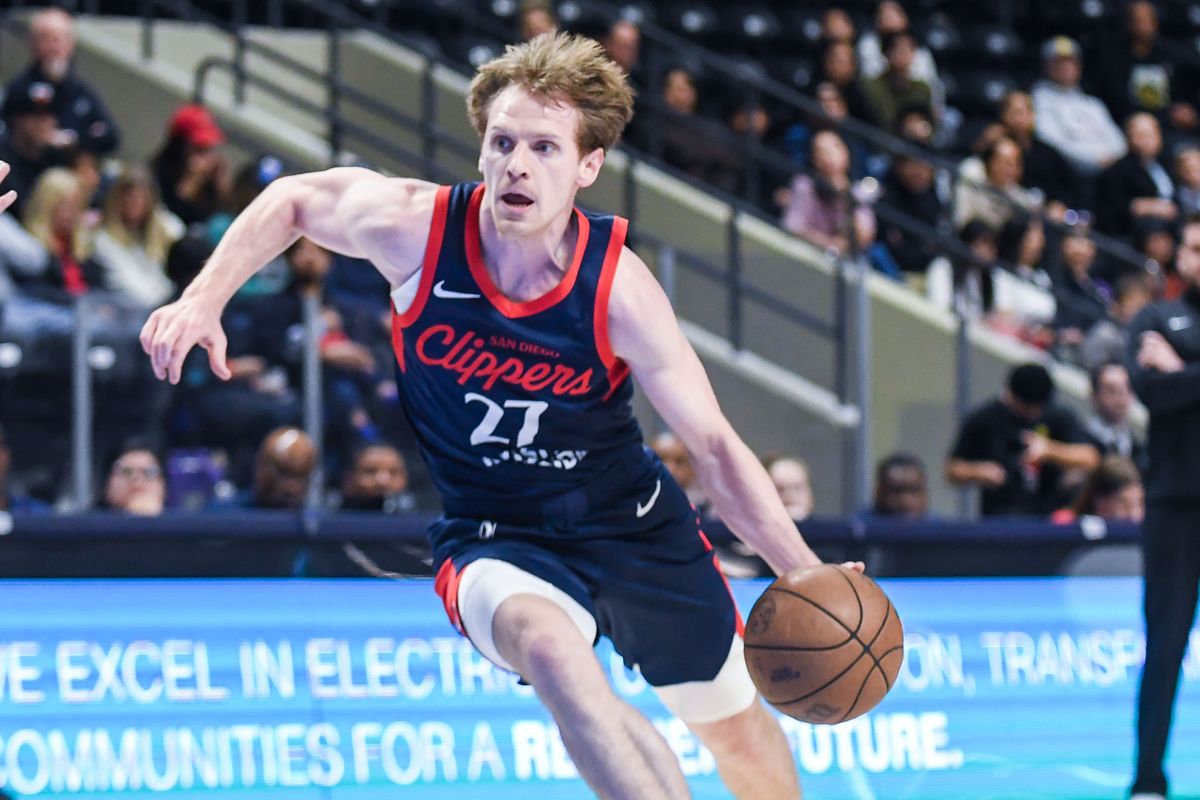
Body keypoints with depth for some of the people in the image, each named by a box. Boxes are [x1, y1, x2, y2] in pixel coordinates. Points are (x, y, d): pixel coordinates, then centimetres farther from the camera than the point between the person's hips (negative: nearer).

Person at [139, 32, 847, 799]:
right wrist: (203, 300, -11)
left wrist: (806, 573, -26)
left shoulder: (618, 288, -22)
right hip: (495, 533, -1)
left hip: (628, 519, 1)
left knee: (737, 728, 16)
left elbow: (714, 445, -16)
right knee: (550, 647, -37)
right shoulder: (416, 226, -21)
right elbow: (292, 200, 1)